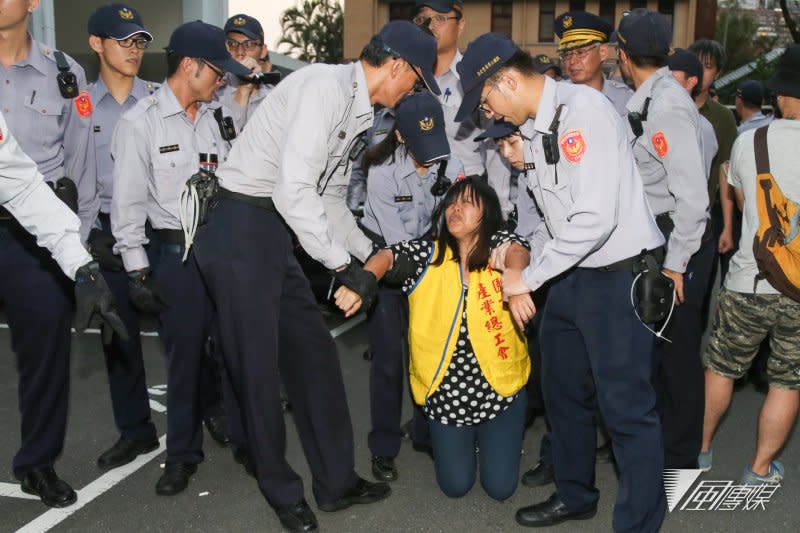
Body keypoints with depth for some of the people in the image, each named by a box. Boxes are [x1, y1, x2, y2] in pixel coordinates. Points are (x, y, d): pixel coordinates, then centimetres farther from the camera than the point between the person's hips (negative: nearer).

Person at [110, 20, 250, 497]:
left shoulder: (217, 116, 8)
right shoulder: (141, 123, -6)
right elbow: (129, 202, -6)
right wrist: (138, 271, -8)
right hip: (178, 254, -4)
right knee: (186, 355, 3)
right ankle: (183, 453, 20)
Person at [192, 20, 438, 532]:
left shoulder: (357, 112, 13)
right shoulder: (326, 86, -18)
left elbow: (331, 199, 22)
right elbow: (294, 190, -25)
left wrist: (372, 255, 22)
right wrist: (344, 265, -17)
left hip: (276, 232, 10)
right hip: (240, 228, -10)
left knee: (315, 350, 12)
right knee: (258, 365, 2)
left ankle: (336, 481, 24)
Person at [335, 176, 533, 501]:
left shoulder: (499, 246, -6)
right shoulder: (428, 255, -1)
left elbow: (518, 254, -28)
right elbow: (387, 256, -14)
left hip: (500, 388, -1)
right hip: (446, 390, 1)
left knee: (500, 487, 5)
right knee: (455, 486, 9)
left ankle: (492, 438, 36)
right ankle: (464, 441, 40)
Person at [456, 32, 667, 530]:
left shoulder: (582, 109, -18)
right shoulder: (533, 127, 9)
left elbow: (596, 217, -25)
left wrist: (530, 278, -17)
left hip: (619, 276, -9)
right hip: (573, 275, 9)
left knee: (628, 408, -2)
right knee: (564, 392, 19)